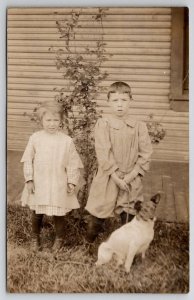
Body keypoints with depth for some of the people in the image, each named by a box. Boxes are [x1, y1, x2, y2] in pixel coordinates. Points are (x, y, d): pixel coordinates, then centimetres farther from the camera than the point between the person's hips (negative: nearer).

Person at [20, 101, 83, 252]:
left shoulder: (67, 140, -8)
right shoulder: (35, 138, -6)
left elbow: (73, 163, -3)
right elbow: (28, 160, 0)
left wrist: (72, 182, -6)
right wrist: (29, 180, -3)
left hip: (59, 184, -1)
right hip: (39, 183, 1)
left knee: (58, 214, 8)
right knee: (37, 213, 15)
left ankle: (59, 238, 32)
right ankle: (35, 237, 37)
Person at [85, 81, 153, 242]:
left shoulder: (139, 126, 1)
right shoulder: (103, 124, -5)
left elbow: (145, 155, -2)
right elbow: (103, 154, -11)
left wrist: (130, 176, -12)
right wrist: (116, 177, -14)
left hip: (131, 183, 2)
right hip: (107, 181, -1)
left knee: (128, 221, 8)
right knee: (96, 219, 8)